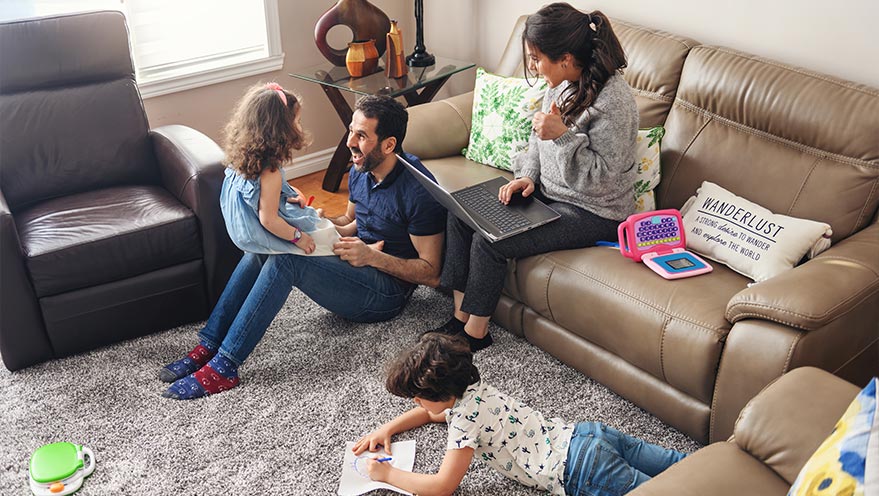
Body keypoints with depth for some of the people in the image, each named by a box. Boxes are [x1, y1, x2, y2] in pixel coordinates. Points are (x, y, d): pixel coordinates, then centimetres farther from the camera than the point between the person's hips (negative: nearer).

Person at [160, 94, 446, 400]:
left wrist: (374, 256, -26)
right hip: (356, 268, 9)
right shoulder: (361, 170, 5)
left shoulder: (418, 190, -20)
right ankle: (207, 347, -10)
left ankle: (223, 367, -23)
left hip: (387, 293, -8)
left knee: (286, 260, -27)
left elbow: (431, 273, -17)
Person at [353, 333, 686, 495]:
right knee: (680, 466, 11)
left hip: (580, 469, -9)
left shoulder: (465, 418, -15)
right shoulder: (470, 391, 13)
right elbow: (430, 412, 34)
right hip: (587, 434, 9)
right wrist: (387, 430, 24)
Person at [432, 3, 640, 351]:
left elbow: (602, 179, -24)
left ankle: (475, 332, 1)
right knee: (461, 214, -4)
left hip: (592, 212, -9)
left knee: (489, 242, -21)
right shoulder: (561, 82, 0)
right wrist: (527, 175, -1)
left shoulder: (613, 101, -25)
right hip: (548, 192, 9)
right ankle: (460, 317, 3)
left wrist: (563, 135, -33)